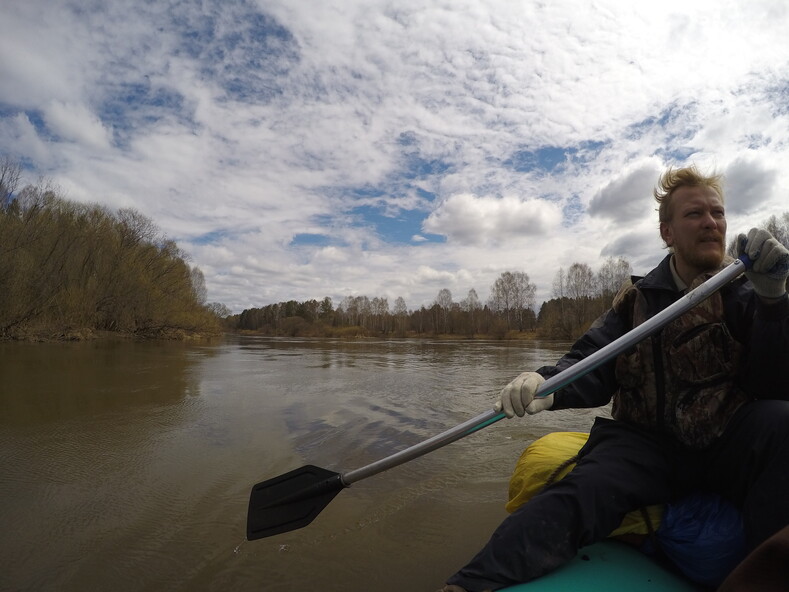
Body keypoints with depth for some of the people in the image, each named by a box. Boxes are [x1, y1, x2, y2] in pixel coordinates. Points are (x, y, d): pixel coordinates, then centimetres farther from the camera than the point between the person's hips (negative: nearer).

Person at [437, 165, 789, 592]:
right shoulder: (640, 297, 7)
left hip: (734, 447, 1)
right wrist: (546, 383, -26)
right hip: (649, 442, 0)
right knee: (584, 490, -30)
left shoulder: (748, 294, 7)